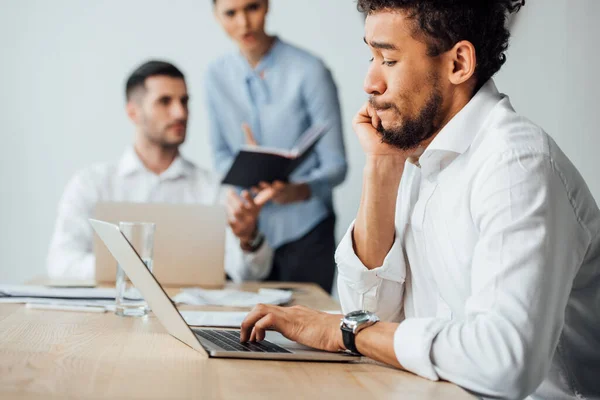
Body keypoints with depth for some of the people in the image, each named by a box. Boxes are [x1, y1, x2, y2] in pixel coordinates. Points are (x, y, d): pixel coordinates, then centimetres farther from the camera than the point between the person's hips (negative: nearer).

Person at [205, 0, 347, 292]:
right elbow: (221, 155, 11)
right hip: (249, 233, 4)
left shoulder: (309, 71, -11)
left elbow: (335, 166, -10)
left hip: (305, 235, -3)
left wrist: (301, 190, -30)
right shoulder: (217, 76, 4)